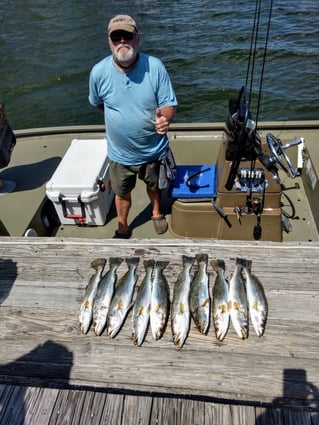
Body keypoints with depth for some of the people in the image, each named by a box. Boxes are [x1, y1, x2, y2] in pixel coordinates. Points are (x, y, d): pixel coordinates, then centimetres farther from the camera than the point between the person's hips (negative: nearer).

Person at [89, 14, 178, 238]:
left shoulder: (155, 66, -19)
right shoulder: (99, 72, -16)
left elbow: (168, 104, -17)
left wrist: (165, 118, -39)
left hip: (154, 150, 0)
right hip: (120, 153, 1)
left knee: (155, 185, 26)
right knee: (122, 193, 21)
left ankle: (157, 212, 58)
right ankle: (123, 227, 48)